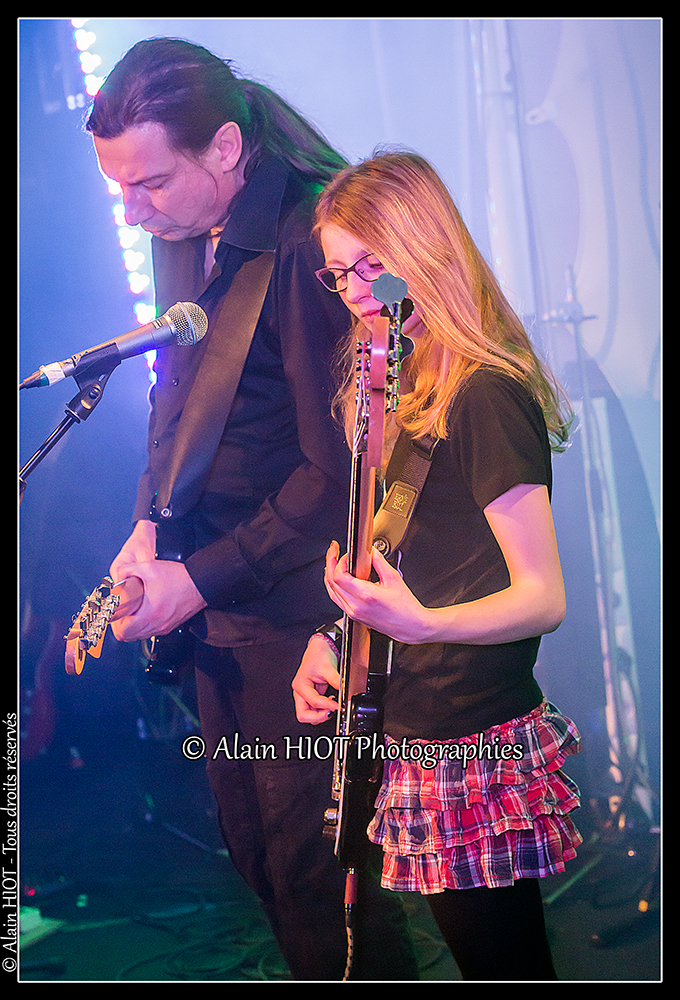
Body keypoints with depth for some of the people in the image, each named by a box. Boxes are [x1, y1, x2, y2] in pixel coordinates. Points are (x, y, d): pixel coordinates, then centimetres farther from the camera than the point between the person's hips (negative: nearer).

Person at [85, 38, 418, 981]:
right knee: (250, 840, 19)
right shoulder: (181, 231, 4)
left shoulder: (311, 243, -22)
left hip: (295, 598, -8)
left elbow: (335, 471, -21)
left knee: (311, 859, 3)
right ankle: (312, 969, 40)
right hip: (212, 595, 8)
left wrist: (200, 579, -18)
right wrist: (151, 522, 4)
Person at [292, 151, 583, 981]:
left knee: (502, 960, 5)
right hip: (417, 729, 9)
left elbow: (543, 598, -20)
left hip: (475, 743, -9)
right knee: (478, 952, 20)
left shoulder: (486, 397, -17)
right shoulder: (404, 388, 11)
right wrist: (330, 637, 4)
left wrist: (419, 623, -35)